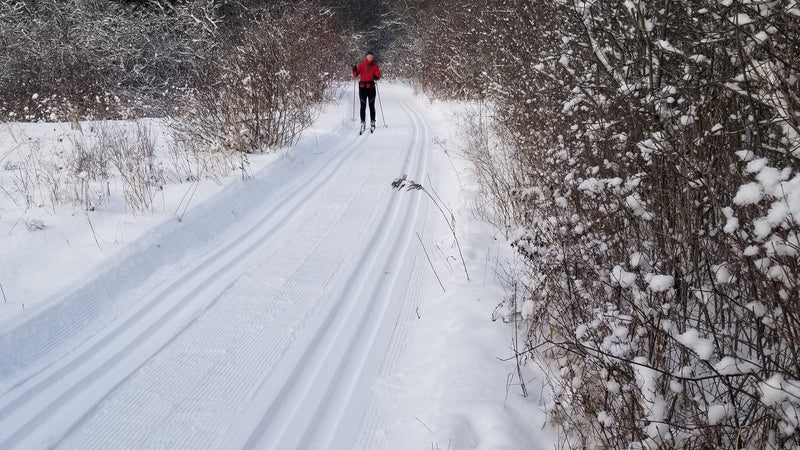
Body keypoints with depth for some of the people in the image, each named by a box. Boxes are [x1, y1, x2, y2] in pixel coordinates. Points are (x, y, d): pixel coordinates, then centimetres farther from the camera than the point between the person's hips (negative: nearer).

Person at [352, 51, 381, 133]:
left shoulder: (375, 66, 6)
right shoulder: (361, 65, 4)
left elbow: (378, 75, 5)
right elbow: (355, 75, 2)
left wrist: (376, 77, -18)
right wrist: (354, 70, -19)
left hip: (371, 87, 0)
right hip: (362, 87, 0)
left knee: (372, 106, 0)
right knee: (363, 106, -2)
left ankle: (372, 123, 7)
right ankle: (363, 123, 2)